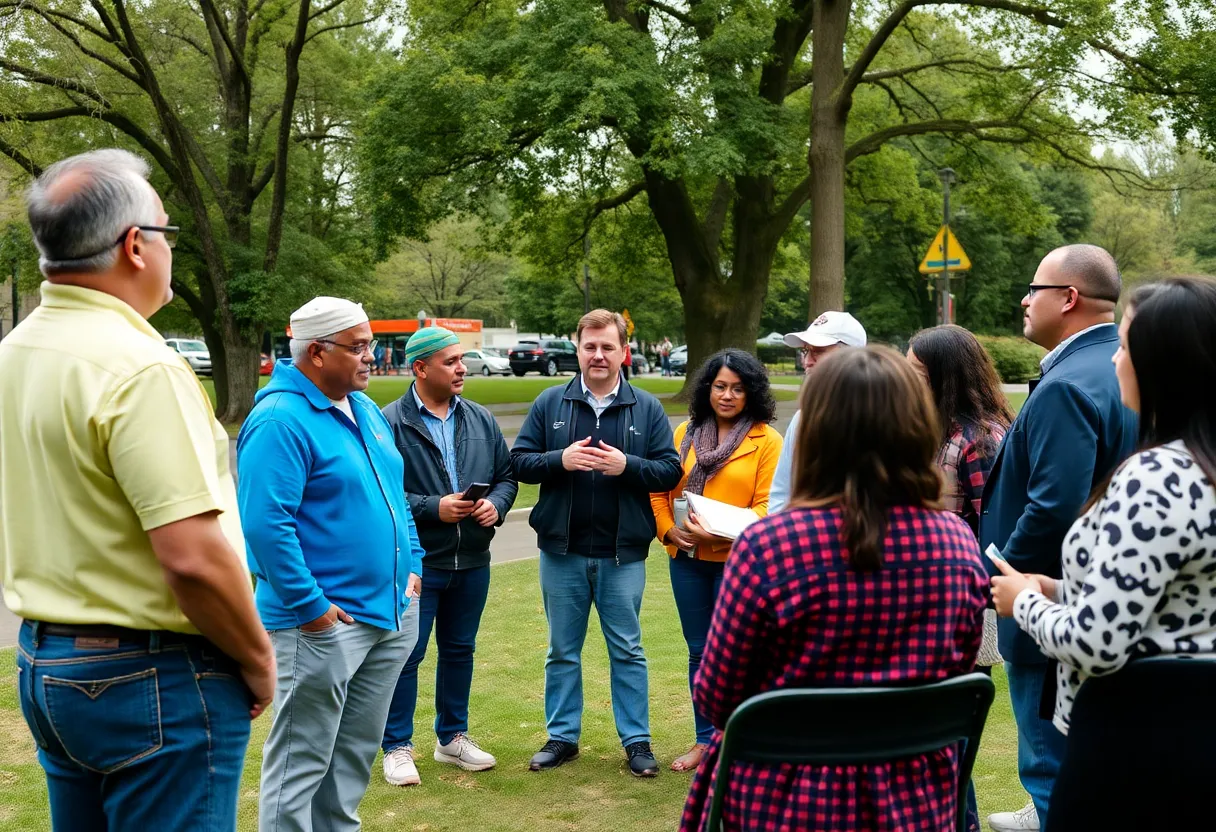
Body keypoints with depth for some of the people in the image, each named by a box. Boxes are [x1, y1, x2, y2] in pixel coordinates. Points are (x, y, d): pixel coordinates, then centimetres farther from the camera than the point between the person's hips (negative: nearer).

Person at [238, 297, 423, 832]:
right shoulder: (281, 420, -17)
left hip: (391, 612, 9)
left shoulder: (365, 409, 12)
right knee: (301, 762, 1)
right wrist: (310, 607, -21)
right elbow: (265, 524, -24)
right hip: (325, 623, -9)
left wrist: (412, 565, 13)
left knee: (355, 753, 19)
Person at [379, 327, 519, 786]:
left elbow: (507, 475, 13)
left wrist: (497, 504, -7)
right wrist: (433, 508, -19)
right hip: (416, 562, -6)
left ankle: (452, 737, 32)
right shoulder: (391, 423, -11)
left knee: (460, 650, 17)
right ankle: (397, 747, 16)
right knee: (406, 654, 2)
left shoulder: (481, 420, 8)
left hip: (472, 560, 6)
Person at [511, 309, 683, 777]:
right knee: (562, 651, 11)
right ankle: (561, 737, 23)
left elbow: (670, 471, -2)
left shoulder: (647, 408, 2)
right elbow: (519, 461, 1)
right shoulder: (550, 404, 3)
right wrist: (560, 460, -17)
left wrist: (627, 465, -19)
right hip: (562, 550, 1)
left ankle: (636, 741, 17)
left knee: (627, 651, 8)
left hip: (622, 553, -1)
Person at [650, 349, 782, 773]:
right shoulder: (686, 433, 8)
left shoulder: (767, 440, -5)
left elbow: (768, 506, -11)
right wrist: (668, 529, -7)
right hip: (687, 559, 4)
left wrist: (723, 534, -22)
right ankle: (704, 740, 25)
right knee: (699, 653, 13)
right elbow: (660, 489, 10)